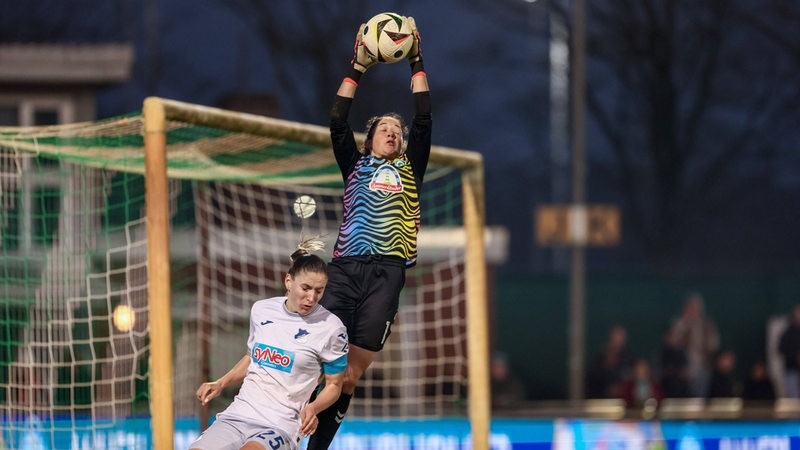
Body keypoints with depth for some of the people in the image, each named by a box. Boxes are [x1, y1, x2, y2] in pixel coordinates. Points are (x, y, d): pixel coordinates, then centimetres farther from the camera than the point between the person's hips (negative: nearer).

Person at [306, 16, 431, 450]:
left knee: (351, 373, -4)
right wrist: (358, 66, 8)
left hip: (386, 270, 0)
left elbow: (423, 119, 12)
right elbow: (338, 122, 11)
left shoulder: (408, 169, 20)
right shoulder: (355, 166, 21)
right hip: (345, 267, 0)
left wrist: (416, 61, 11)